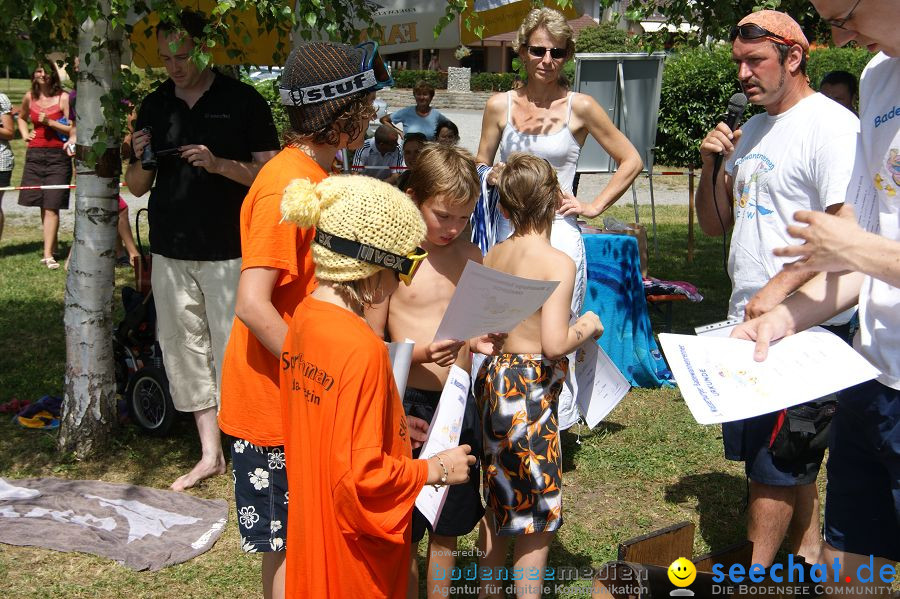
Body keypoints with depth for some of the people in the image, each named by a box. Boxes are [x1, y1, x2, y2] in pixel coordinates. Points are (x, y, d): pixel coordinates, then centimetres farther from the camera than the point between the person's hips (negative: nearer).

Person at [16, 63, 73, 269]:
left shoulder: (63, 98, -4)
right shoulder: (29, 97, 10)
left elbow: (73, 130, -7)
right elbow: (22, 118, 30)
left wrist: (50, 122, -16)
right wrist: (24, 134, 13)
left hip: (57, 155, -4)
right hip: (35, 154, 5)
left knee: (51, 205, -9)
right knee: (42, 205, 7)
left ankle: (48, 254, -10)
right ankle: (53, 244, 21)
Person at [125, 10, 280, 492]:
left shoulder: (242, 101, -2)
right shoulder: (155, 105, 11)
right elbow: (138, 187, 14)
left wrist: (218, 164, -18)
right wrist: (140, 160, -7)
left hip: (227, 252, -5)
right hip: (170, 252, 5)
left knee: (232, 351, -5)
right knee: (183, 351, 8)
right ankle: (210, 453, 19)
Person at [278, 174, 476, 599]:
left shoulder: (305, 315, -2)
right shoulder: (362, 348, -28)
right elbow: (361, 475, -27)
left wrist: (389, 425, 10)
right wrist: (434, 470, -14)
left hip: (311, 518, 8)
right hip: (354, 546, -8)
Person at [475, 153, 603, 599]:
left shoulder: (492, 256, 3)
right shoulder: (558, 263, -17)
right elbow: (554, 345, -23)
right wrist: (588, 327, -5)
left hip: (493, 377, 7)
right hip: (531, 391, -7)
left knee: (499, 502, 21)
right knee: (538, 514, 6)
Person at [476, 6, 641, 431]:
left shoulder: (580, 107, 0)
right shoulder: (500, 105, 7)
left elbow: (631, 161, 6)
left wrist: (594, 206, 0)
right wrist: (493, 177, -6)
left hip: (558, 236, -3)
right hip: (508, 234, 3)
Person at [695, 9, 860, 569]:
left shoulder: (831, 125, -12)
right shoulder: (751, 132, 14)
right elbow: (715, 225, 17)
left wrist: (780, 288, -27)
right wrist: (711, 165, 1)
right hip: (749, 320, 8)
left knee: (774, 459, 0)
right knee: (791, 458, 17)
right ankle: (810, 557, 31)